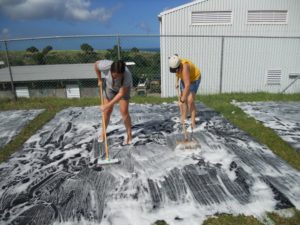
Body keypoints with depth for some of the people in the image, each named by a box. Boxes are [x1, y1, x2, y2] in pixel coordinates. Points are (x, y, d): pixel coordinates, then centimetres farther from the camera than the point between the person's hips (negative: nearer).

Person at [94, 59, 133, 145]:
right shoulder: (106, 65, -38)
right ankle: (103, 133, 21)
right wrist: (99, 79, -6)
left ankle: (129, 135, 7)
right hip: (109, 86, 2)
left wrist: (107, 105, -33)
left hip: (124, 88, -2)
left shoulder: (127, 75, -41)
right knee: (107, 111, 2)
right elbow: (96, 64, -14)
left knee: (124, 111, -10)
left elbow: (121, 94, -33)